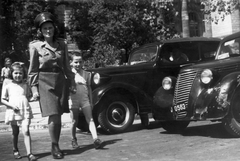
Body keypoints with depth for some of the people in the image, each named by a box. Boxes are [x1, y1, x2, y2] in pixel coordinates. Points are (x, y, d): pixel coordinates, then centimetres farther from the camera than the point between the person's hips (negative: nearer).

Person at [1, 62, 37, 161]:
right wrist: (11, 105, -12)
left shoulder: (25, 85, 8)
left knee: (26, 131, -13)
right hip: (13, 112, 0)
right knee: (15, 132, 14)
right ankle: (15, 150, 35)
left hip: (25, 111, 0)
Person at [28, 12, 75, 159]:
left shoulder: (62, 44, 7)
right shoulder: (35, 46, -2)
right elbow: (33, 70, 0)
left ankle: (57, 145, 20)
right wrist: (34, 88, -5)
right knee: (54, 116, -9)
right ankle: (55, 147, 7)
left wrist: (71, 81, 12)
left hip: (61, 81, 3)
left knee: (58, 116, 6)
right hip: (45, 82, -3)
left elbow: (66, 65, 14)